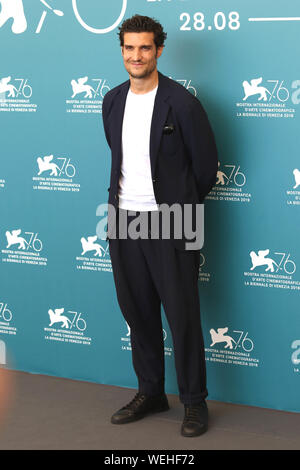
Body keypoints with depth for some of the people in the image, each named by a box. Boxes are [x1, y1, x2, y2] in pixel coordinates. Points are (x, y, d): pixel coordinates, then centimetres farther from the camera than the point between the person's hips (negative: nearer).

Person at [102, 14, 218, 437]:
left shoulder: (181, 103, -11)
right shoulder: (112, 101, 7)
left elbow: (206, 164, -4)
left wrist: (180, 204, 8)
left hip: (169, 225, -5)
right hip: (123, 221, 6)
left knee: (183, 317, 1)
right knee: (138, 313, 13)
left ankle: (194, 402, 13)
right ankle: (150, 393, 27)